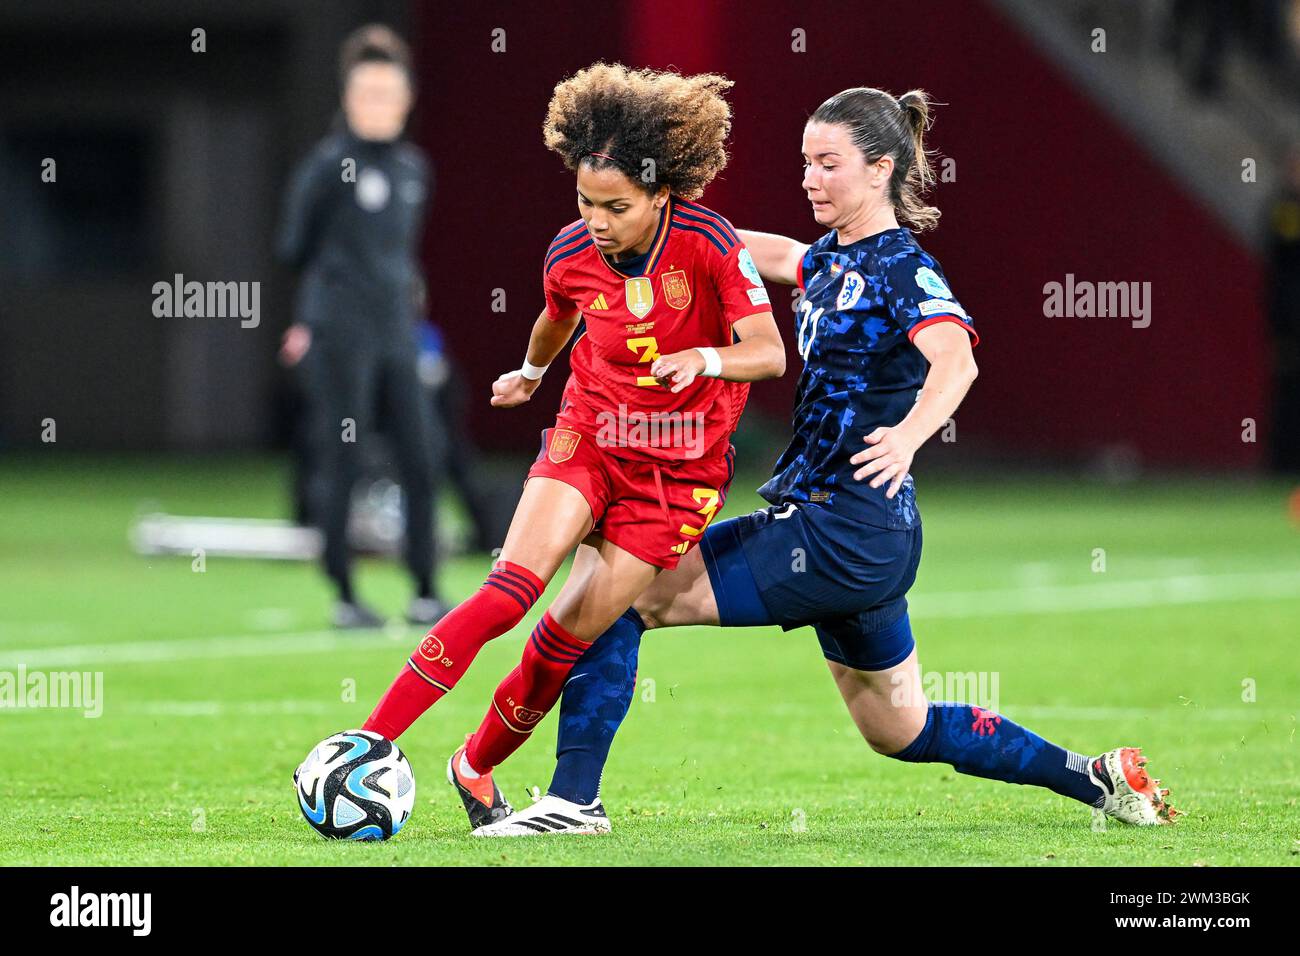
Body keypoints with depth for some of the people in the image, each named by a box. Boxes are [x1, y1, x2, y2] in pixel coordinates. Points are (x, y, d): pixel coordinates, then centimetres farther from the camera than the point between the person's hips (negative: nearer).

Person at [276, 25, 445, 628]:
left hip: (398, 334, 6)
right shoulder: (328, 165, -7)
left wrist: (401, 287, 11)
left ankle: (424, 595, 7)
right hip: (340, 338, -6)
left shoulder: (412, 168, 12)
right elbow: (294, 249, -1)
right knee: (339, 466, -2)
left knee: (420, 461, 2)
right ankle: (344, 597, 4)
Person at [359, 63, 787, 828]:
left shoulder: (709, 244, -18)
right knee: (511, 590, -20)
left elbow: (770, 352, -21)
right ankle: (371, 743, -23)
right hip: (587, 437, 1)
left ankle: (478, 766, 17)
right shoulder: (572, 256, -7)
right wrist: (531, 371, 39)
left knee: (576, 632, -6)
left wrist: (706, 358, -42)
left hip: (679, 468, -1)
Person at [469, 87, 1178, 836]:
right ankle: (1100, 779, 28)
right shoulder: (837, 258, 13)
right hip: (858, 542, 10)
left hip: (841, 534, -10)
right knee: (905, 731, 22)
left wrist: (909, 434, -51)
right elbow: (783, 257, 37)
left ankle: (575, 796, -13)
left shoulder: (902, 268, -13)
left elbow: (955, 358, -33)